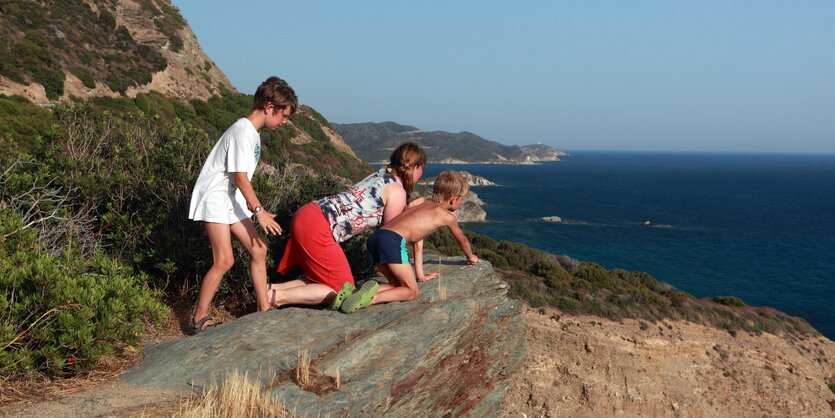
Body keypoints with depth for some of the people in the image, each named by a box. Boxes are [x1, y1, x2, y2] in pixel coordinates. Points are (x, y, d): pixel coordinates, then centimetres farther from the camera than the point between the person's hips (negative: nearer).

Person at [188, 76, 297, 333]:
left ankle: (263, 308, 15)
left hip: (233, 200, 10)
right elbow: (240, 178, -21)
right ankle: (199, 320, -1)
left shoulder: (251, 132, 11)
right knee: (224, 260, -13)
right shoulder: (243, 132, -19)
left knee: (258, 250, 6)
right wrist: (259, 210, -18)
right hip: (216, 198, -10)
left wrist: (255, 208, 14)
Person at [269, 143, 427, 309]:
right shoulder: (398, 192, -6)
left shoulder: (382, 175, 19)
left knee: (323, 279, 22)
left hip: (305, 214, 9)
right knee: (343, 292, 1)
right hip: (318, 228, -9)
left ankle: (271, 289, 7)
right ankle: (277, 297, -10)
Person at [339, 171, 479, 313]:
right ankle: (372, 298, -23)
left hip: (374, 238, 7)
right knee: (413, 292, 2)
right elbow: (462, 240, 34)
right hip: (393, 241, -7)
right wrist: (471, 256, 56)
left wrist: (420, 275, 40)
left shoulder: (421, 202, 33)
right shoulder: (448, 216, 15)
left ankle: (355, 292, -4)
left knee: (398, 285, 19)